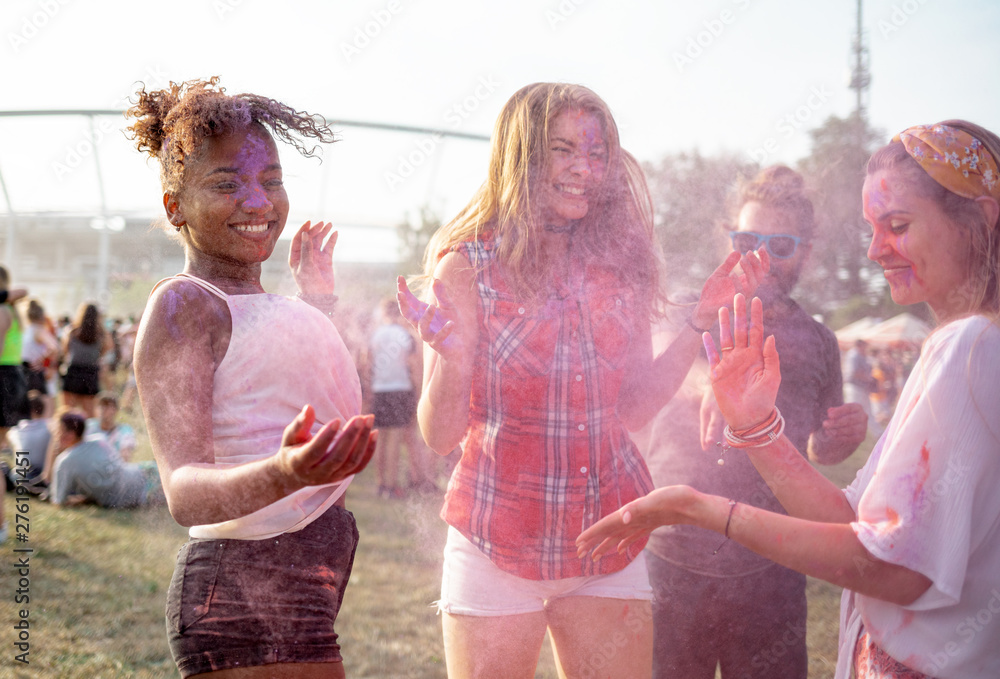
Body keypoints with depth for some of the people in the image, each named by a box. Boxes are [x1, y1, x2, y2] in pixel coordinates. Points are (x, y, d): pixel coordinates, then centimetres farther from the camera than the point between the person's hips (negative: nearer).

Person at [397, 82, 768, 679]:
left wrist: (702, 322, 0)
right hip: (497, 544, -3)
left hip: (609, 541, 3)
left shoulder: (618, 266, 4)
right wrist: (448, 353, -28)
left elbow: (632, 410, 5)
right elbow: (441, 435, -10)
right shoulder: (467, 268, -7)